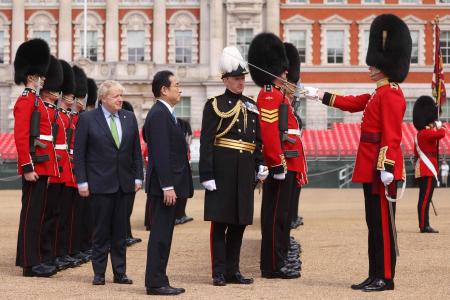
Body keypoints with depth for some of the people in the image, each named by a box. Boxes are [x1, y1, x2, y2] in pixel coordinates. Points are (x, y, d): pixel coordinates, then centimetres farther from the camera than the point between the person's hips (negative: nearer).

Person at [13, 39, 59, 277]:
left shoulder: (35, 101, 19)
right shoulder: (26, 101, -12)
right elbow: (20, 137, -19)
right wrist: (28, 167, -23)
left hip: (42, 166, 10)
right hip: (35, 166, -10)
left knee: (36, 213, 11)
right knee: (31, 213, -7)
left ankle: (33, 260, 16)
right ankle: (30, 264, -5)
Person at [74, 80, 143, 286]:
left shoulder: (129, 118, 8)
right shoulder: (87, 119, -4)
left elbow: (136, 150, 11)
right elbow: (79, 153, -4)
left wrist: (138, 177, 5)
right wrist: (82, 181, -9)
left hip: (124, 183, 4)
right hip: (100, 182, -4)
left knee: (120, 230, 7)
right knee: (101, 230, 2)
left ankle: (120, 272, 13)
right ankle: (99, 273, 10)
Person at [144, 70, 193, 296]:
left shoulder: (165, 114, 17)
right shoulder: (159, 114, -15)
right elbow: (160, 154, -21)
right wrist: (167, 187, -23)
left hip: (169, 185, 10)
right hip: (164, 185, -10)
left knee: (162, 235, 12)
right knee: (160, 235, -6)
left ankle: (159, 281, 16)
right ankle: (155, 283, -3)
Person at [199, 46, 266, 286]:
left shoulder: (251, 106, 14)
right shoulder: (214, 105, -3)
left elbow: (258, 140, 19)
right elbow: (206, 142, -8)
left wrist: (260, 165, 8)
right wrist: (206, 175, -14)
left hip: (245, 170, 6)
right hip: (222, 168, -5)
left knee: (239, 222, 8)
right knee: (220, 222, -1)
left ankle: (233, 270, 16)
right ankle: (219, 273, 4)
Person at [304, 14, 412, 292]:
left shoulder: (390, 94, -14)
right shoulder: (379, 94, 16)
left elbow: (392, 135, -21)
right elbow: (352, 103, 29)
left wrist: (387, 167, -25)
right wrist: (319, 95, 33)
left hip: (381, 169, -10)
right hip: (370, 168, 10)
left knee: (383, 223, -5)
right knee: (374, 223, 12)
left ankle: (385, 278, -1)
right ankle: (376, 276, 17)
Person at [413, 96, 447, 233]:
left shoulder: (419, 134, 17)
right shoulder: (427, 133, -14)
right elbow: (442, 133, -27)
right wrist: (440, 127, -3)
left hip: (422, 170, 10)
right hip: (428, 171, -10)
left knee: (424, 198, 12)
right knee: (425, 198, -11)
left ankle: (424, 225, 15)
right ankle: (425, 226, -12)